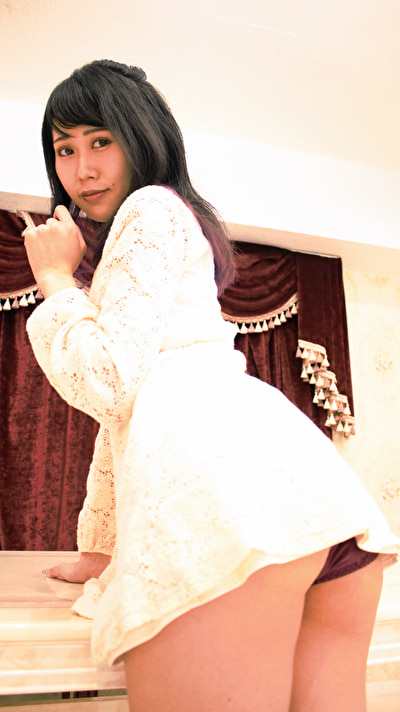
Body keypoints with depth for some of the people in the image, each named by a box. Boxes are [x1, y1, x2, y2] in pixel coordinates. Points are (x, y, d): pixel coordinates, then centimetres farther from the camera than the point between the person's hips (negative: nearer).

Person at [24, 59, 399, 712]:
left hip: (212, 471, -10)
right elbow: (124, 409, 34)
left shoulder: (151, 208, 8)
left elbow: (111, 381, -3)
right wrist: (100, 547, 37)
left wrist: (55, 279, 12)